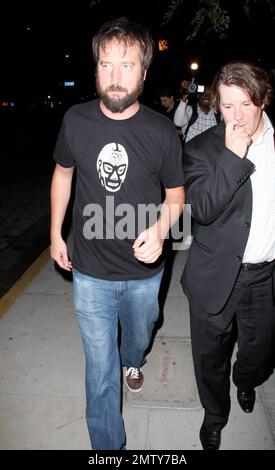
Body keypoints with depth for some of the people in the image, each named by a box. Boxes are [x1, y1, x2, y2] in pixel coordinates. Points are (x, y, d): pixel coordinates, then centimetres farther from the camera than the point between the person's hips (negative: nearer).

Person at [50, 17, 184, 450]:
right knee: (100, 370, 9)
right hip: (91, 272, 0)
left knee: (139, 336, 29)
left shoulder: (162, 131, -12)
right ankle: (108, 445, 34)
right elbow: (63, 173, 7)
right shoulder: (76, 120, -10)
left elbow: (175, 193, -1)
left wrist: (159, 229, -22)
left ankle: (133, 362, 66)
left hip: (144, 271, 1)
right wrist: (55, 233, 8)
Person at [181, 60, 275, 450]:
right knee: (211, 353, 15)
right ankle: (215, 415, 43)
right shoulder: (203, 148, -10)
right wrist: (233, 155, -26)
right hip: (218, 275, -3)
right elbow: (202, 209, -22)